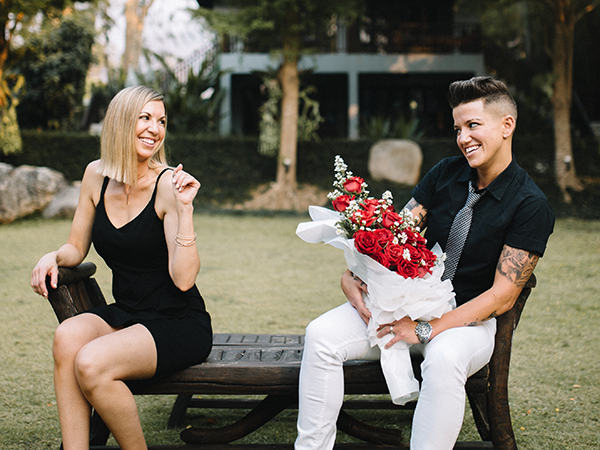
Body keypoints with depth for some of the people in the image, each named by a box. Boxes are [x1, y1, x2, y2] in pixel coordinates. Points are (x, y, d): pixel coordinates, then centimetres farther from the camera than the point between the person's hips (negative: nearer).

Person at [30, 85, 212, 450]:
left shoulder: (169, 184, -12)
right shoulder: (97, 175, 4)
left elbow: (183, 279, -19)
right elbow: (77, 247, 16)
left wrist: (185, 208, -26)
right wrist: (53, 257, -5)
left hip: (179, 323, -5)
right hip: (125, 316, 5)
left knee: (91, 364, -27)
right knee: (68, 335, -25)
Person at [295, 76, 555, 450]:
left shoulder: (531, 205, -11)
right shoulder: (446, 173, 4)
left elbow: (502, 296, -14)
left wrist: (426, 331, -22)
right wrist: (353, 275, -18)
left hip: (471, 319, -4)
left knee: (444, 358, -40)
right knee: (322, 334, -17)